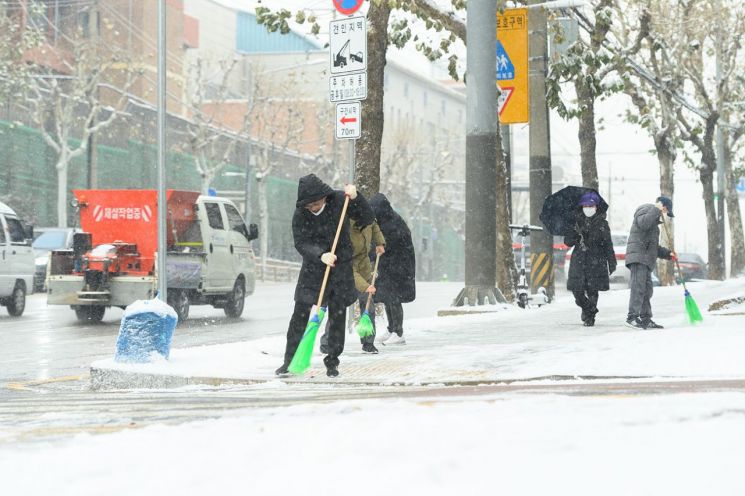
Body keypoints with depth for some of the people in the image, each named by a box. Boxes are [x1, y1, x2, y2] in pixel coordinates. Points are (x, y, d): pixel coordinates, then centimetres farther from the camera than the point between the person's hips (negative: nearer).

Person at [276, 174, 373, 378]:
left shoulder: (339, 201, -10)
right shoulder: (300, 214, -11)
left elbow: (367, 219, -6)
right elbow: (301, 243, -18)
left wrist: (355, 198, -22)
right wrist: (321, 255, -35)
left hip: (341, 265, 0)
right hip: (313, 267, 0)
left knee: (337, 314, 0)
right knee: (301, 312, -5)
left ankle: (332, 361, 11)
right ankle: (290, 359, 2)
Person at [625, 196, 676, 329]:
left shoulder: (654, 220, 31)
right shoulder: (646, 210, 2)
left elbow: (653, 247, 31)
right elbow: (643, 223, -23)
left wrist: (667, 254, 21)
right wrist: (656, 210, -17)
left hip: (646, 260, 10)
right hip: (638, 257, -10)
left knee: (646, 290, 8)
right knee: (638, 287, -16)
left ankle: (646, 319, 10)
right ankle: (632, 317, -20)